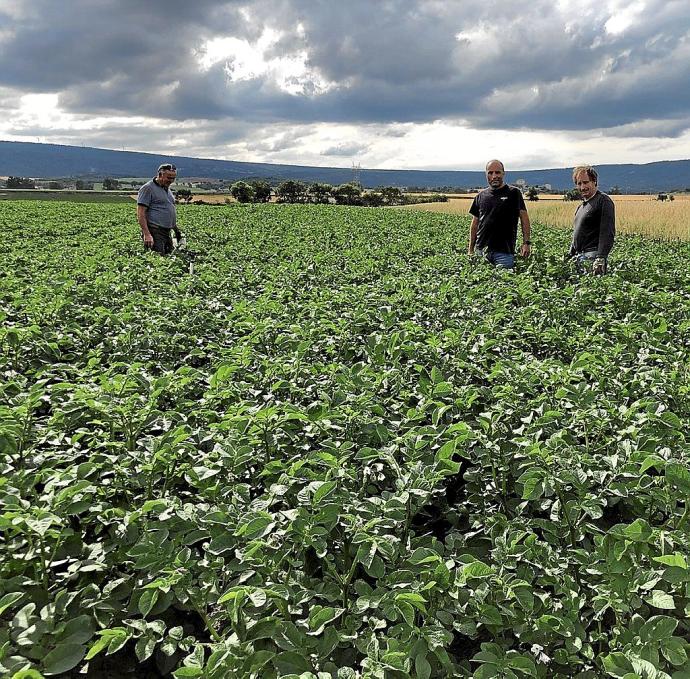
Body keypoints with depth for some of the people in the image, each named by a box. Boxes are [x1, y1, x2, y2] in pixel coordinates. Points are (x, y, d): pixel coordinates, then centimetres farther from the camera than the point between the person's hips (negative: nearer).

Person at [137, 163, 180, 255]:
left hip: (167, 233, 9)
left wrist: (176, 230, 22)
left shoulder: (167, 189, 19)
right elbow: (140, 214, -13)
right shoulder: (148, 188, -7)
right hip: (155, 233, -9)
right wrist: (146, 234, -21)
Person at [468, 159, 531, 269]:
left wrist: (526, 242, -9)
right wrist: (470, 250, 13)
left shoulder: (514, 193, 4)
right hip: (481, 250, 3)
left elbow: (524, 218, 2)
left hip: (504, 251, -3)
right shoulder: (480, 196, 13)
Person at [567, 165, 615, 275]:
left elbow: (607, 233, -15)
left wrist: (601, 259, -23)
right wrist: (570, 254, 22)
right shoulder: (582, 205, 22)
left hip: (593, 256, -8)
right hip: (579, 256, 8)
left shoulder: (603, 201, -6)